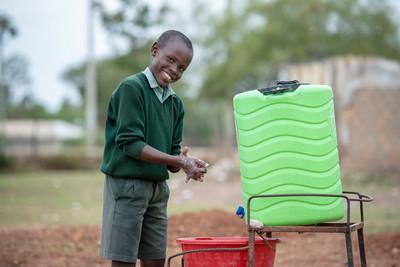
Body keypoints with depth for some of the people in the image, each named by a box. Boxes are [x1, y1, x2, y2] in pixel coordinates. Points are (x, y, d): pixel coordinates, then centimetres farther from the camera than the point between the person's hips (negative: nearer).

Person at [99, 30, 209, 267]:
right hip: (126, 185, -7)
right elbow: (130, 144, -18)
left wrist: (186, 163, -14)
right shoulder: (131, 87, -10)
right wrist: (178, 161, -23)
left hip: (158, 188, 7)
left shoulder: (175, 103, 11)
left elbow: (172, 158, 10)